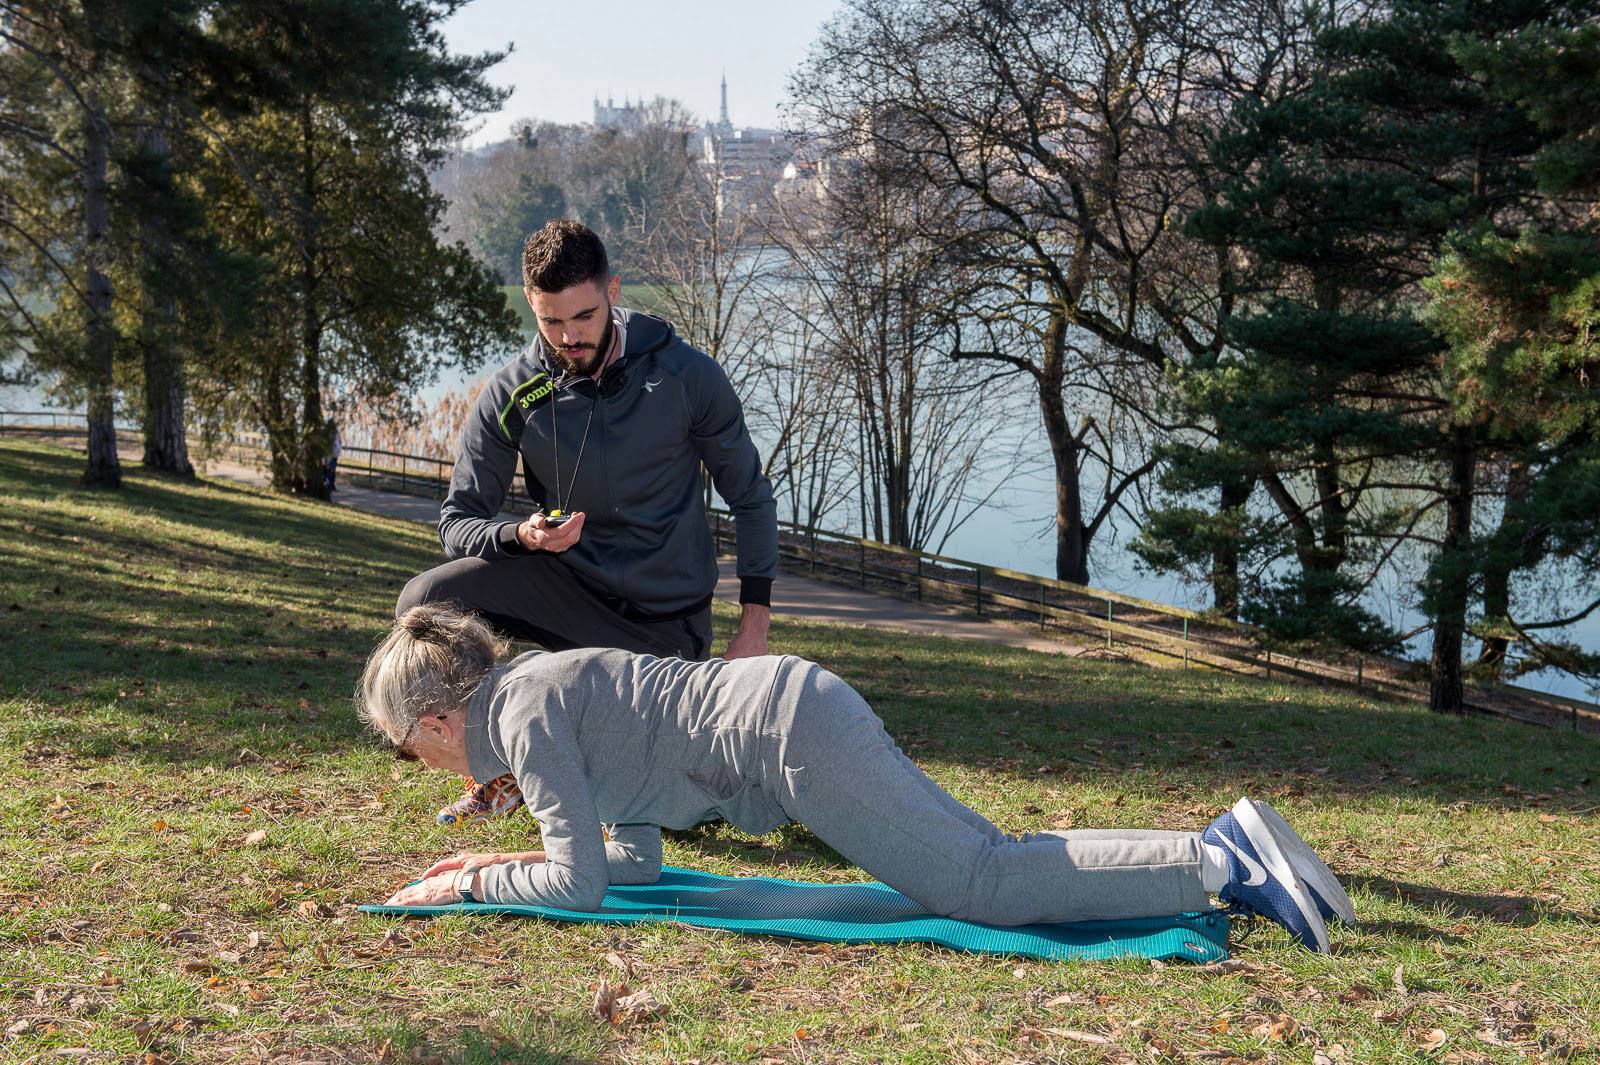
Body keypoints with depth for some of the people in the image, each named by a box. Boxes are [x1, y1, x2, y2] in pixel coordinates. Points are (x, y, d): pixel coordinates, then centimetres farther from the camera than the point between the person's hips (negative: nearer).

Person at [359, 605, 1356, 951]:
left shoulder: (524, 719, -6)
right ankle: (1225, 847, 7)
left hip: (788, 735, -9)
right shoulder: (537, 685, 22)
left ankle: (1220, 862, -14)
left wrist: (469, 885, 4)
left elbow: (580, 885, -9)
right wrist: (514, 860, 22)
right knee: (993, 864, 9)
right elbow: (635, 859, 25)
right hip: (808, 707, 9)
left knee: (985, 883, -11)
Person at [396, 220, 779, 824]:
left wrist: (754, 628, -6)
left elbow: (750, 497, -1)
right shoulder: (511, 395, -9)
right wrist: (521, 536, -29)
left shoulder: (688, 377, -11)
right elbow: (458, 521, -5)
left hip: (668, 619, -1)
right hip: (566, 585, 1)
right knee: (425, 604, -26)